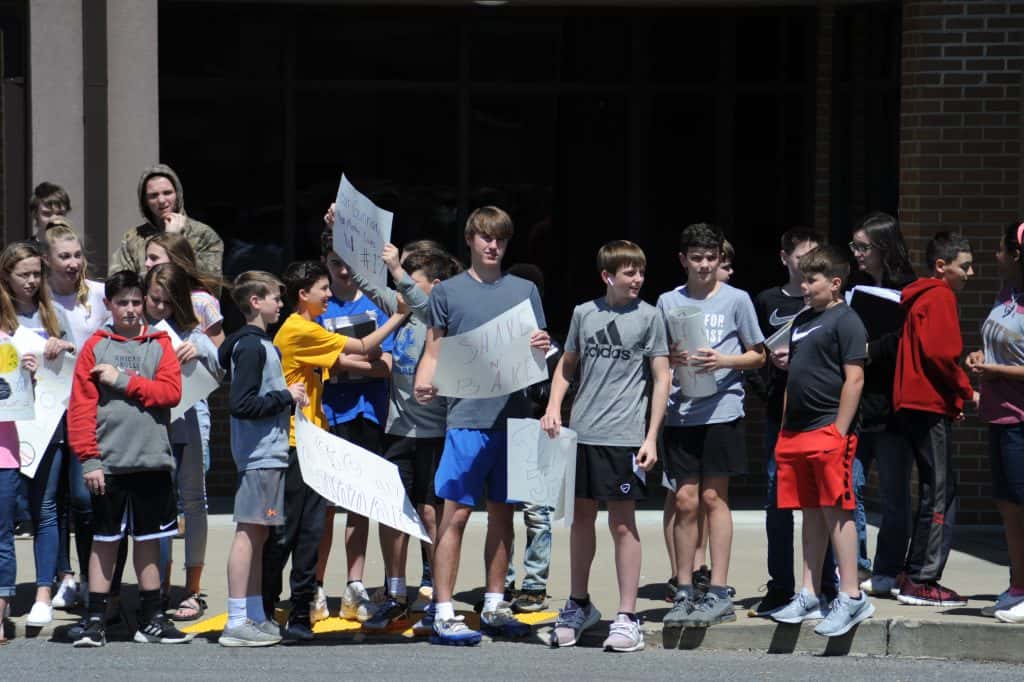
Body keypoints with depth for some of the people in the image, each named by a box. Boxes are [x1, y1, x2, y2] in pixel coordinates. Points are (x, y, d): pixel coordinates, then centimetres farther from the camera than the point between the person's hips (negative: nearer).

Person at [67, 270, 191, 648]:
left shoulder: (160, 344, 8)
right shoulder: (95, 347, 2)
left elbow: (171, 391, -6)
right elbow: (80, 406, -3)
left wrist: (123, 381, -11)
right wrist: (88, 459, -10)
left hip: (152, 460, 2)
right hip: (108, 462, -2)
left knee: (149, 539, 9)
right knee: (104, 540, 2)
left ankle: (151, 620, 16)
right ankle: (95, 620, 7)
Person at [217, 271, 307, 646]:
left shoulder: (261, 344, 18)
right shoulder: (250, 346, -13)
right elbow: (242, 404, -20)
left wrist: (289, 396, 9)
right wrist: (286, 396, -13)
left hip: (268, 453, 10)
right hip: (259, 456, -10)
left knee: (257, 534, 12)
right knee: (248, 533, -8)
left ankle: (256, 617, 18)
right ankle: (237, 622, -7)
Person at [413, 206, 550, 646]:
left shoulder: (524, 290, 12)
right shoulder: (447, 292, 6)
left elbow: (539, 357, 11)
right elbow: (434, 353, 7)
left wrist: (542, 347, -12)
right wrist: (423, 383, -13)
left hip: (513, 416, 3)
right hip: (467, 417, -3)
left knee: (502, 513, 10)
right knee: (456, 513, -7)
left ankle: (494, 606, 19)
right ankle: (443, 614, -5)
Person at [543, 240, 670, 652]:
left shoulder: (648, 316, -1)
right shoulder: (584, 313, 8)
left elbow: (662, 378, -1)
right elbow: (567, 366, 20)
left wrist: (651, 438, -7)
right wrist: (553, 407, 4)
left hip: (624, 436, -4)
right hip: (581, 433, 4)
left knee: (622, 523, -2)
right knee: (582, 517, 12)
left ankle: (627, 616, 3)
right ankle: (579, 604, 26)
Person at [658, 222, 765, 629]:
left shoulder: (736, 300, 5)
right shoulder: (668, 301, 10)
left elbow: (757, 355, 8)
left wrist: (724, 361, -10)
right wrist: (670, 360, -7)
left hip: (722, 410, -2)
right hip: (680, 412, 2)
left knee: (713, 497, -2)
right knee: (685, 500, 0)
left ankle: (719, 593, 1)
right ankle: (685, 592, 7)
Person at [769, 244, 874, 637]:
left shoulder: (845, 321, -6)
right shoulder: (802, 321, 19)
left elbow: (854, 379, -12)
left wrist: (839, 432, -16)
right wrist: (785, 429, 18)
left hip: (829, 431, -8)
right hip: (797, 431, 8)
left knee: (836, 511, -8)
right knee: (811, 514, 10)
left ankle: (851, 597, -6)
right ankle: (809, 597, 13)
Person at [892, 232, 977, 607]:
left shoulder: (920, 298, 20)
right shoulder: (941, 297, -9)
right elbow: (941, 353, -20)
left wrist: (954, 397, 12)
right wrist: (967, 392, -8)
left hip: (915, 404, 10)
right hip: (930, 405, -10)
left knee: (936, 493, 15)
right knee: (940, 495, -7)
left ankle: (916, 578, 16)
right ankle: (922, 580, -8)